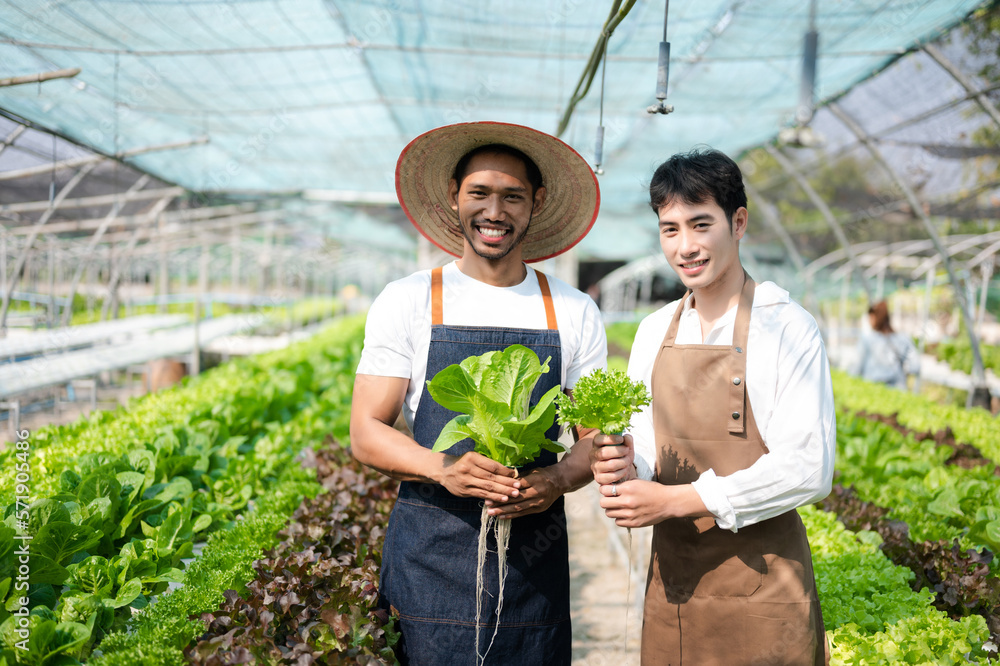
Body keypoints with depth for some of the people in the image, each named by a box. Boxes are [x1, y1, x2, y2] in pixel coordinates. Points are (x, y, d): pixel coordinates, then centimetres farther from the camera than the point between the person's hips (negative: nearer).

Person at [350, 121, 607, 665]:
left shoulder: (575, 314, 5)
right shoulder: (406, 302, 0)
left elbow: (597, 434, 8)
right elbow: (367, 434, -2)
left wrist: (559, 479, -15)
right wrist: (442, 468, -21)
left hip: (535, 557, 2)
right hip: (430, 554, -1)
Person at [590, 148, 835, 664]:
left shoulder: (787, 327, -10)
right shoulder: (653, 332, 7)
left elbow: (808, 469, -16)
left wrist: (674, 499, -19)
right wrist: (623, 464, -12)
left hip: (761, 578, -4)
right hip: (670, 572, 5)